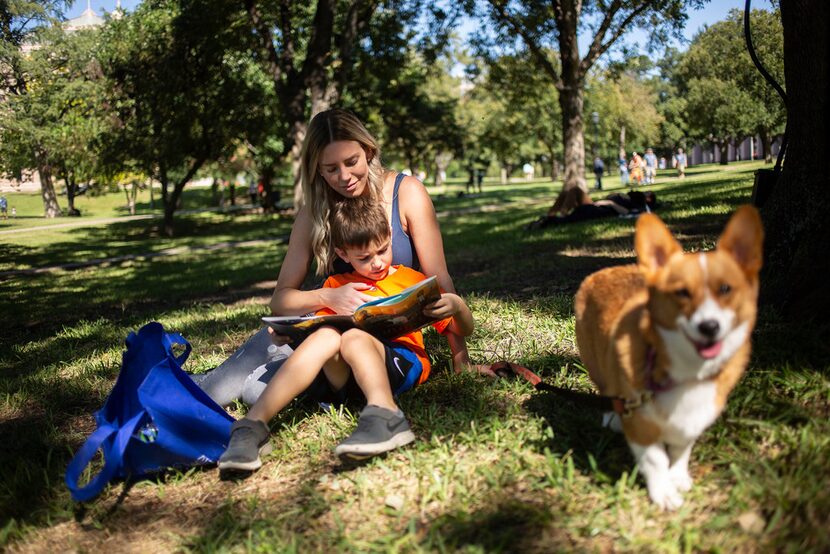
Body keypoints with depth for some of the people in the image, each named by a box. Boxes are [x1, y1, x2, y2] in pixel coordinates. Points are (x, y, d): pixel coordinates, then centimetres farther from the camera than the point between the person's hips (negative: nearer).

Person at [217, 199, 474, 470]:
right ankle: (252, 426, -40)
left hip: (403, 363, -2)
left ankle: (385, 416, -56)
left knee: (354, 338, -30)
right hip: (345, 377, 2)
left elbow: (463, 331, 16)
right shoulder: (335, 286, 25)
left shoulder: (413, 280, 19)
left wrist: (458, 306, -6)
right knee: (326, 336, -29)